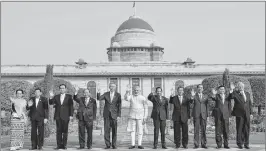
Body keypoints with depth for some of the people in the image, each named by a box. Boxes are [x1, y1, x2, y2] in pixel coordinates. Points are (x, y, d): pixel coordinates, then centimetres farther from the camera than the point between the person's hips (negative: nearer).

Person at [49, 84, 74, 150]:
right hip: (58, 116, 2)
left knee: (65, 131, 1)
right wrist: (51, 97, -18)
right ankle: (59, 145, 6)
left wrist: (71, 115, -6)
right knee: (58, 131, 2)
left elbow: (71, 106, 1)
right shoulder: (56, 97, 12)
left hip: (65, 116, -2)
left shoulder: (69, 97, 4)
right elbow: (51, 103, 1)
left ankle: (64, 145, 7)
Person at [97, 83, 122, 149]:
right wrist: (98, 92, -25)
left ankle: (114, 145, 12)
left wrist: (119, 115, -5)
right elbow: (99, 98, -7)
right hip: (107, 114, 1)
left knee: (114, 131, 2)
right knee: (106, 130, -1)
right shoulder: (106, 94, 6)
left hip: (114, 115, -1)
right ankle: (108, 145, 7)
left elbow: (119, 106, 0)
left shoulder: (118, 95, 1)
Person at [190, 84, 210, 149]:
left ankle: (204, 144, 9)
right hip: (196, 115, -2)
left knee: (203, 130, 3)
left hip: (203, 115, 2)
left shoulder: (206, 96, 12)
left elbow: (207, 106, 12)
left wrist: (208, 116, 6)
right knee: (196, 130, -1)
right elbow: (191, 102, -13)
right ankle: (196, 144, 2)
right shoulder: (194, 96, 6)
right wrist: (192, 96, -32)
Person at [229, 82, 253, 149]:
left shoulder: (247, 94, 14)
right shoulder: (235, 93, 0)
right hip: (239, 114, -4)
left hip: (247, 114, 4)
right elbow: (229, 97, -17)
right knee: (239, 129, 1)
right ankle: (239, 143, 11)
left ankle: (246, 144, 14)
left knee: (247, 129, 5)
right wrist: (231, 90, -30)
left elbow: (250, 104, 16)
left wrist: (251, 113, 10)